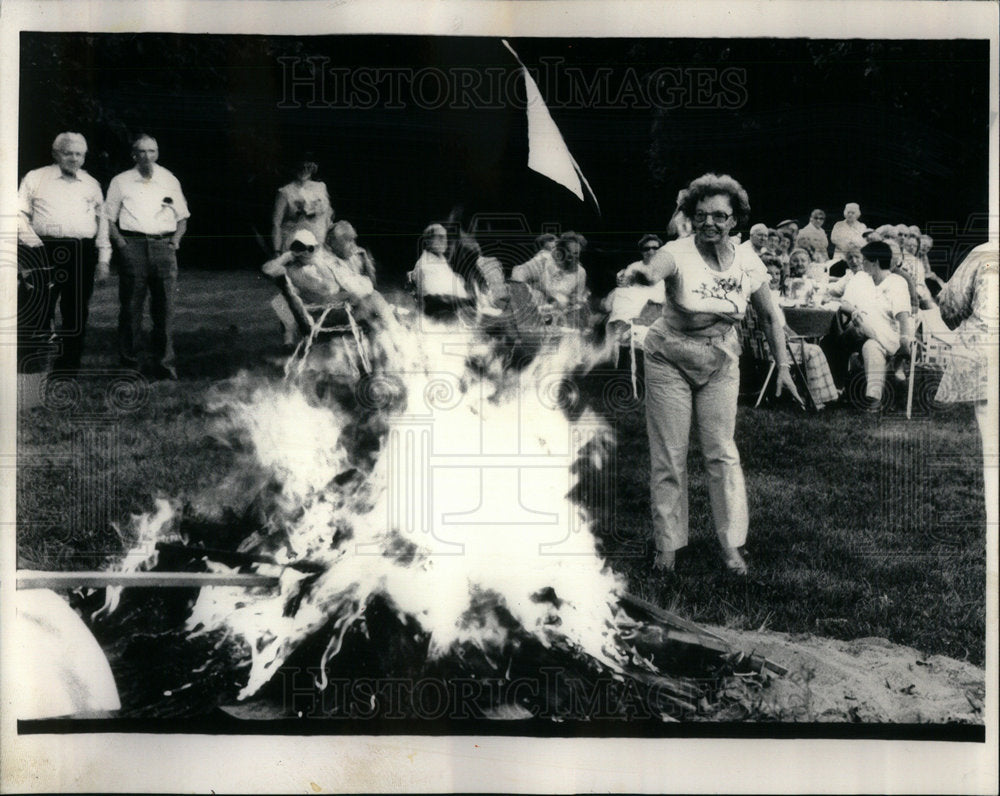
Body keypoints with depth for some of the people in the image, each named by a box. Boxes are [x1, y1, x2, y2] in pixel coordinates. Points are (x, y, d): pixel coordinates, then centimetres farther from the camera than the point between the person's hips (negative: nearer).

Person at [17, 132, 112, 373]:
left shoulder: (92, 185, 17)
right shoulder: (35, 179, 9)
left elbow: (102, 222, 18)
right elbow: (20, 214, 6)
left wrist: (103, 259, 11)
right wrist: (33, 245, -7)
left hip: (82, 255, 3)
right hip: (44, 252, -3)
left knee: (76, 315, 4)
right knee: (36, 314, -6)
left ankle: (68, 368, 13)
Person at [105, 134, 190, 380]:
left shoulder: (170, 181, 17)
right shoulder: (121, 182, 11)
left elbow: (182, 217, 22)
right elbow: (109, 218, 11)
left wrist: (176, 238, 5)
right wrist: (120, 242, -4)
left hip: (163, 246, 2)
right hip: (133, 246, -1)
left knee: (164, 307, -2)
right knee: (131, 306, -3)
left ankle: (164, 364, 2)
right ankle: (128, 362, 4)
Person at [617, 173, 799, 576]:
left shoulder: (748, 262, -8)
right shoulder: (679, 253, -20)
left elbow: (769, 317, 5)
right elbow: (653, 271, -43)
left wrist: (783, 366, 2)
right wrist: (638, 270, -67)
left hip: (721, 362, 3)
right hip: (670, 360, -2)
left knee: (722, 453, 4)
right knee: (669, 456, 2)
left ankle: (730, 544, 17)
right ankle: (666, 543, 17)